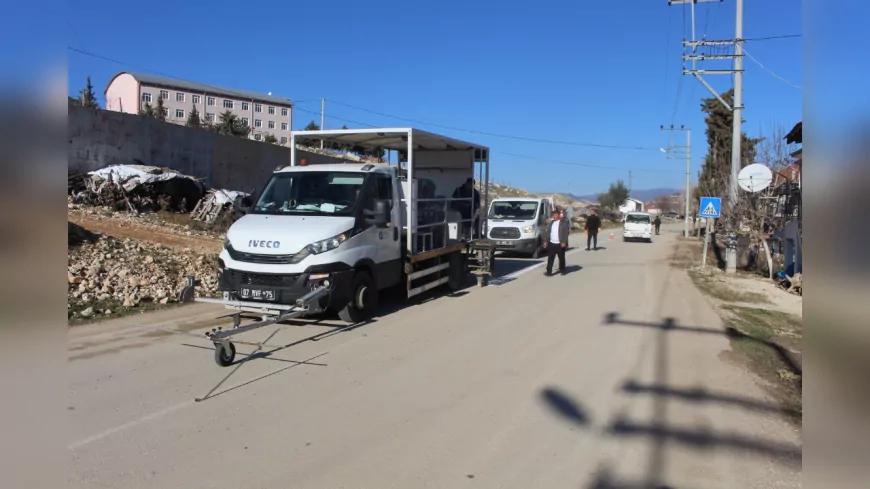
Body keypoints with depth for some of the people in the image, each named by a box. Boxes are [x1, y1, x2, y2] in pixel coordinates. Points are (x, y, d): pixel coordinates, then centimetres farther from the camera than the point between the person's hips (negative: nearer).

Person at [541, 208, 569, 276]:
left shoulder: (564, 222, -5)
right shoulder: (551, 222, 12)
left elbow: (566, 233, -10)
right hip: (551, 243, 4)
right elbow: (547, 232, 12)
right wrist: (545, 241, 6)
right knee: (550, 258, -2)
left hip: (560, 244, -4)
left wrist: (564, 242, -17)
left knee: (561, 258, 9)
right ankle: (549, 272, -3)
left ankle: (562, 270, 23)